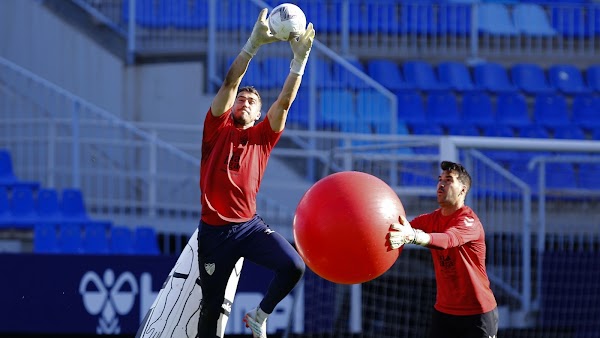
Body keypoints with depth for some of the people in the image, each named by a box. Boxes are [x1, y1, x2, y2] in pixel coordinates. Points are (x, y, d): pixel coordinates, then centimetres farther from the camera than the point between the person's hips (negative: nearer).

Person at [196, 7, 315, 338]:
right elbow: (230, 83, -10)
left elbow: (285, 101, -3)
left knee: (294, 266, -20)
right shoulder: (217, 129, 0)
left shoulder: (263, 136, 7)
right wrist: (254, 43, -21)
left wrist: (300, 58, -13)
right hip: (215, 230, -2)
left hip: (250, 225, 2)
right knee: (212, 305, 3)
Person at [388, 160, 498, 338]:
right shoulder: (431, 219, 6)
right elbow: (403, 228, -10)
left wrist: (413, 236, -56)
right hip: (443, 311, 6)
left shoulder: (469, 221, -16)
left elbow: (447, 240, -37)